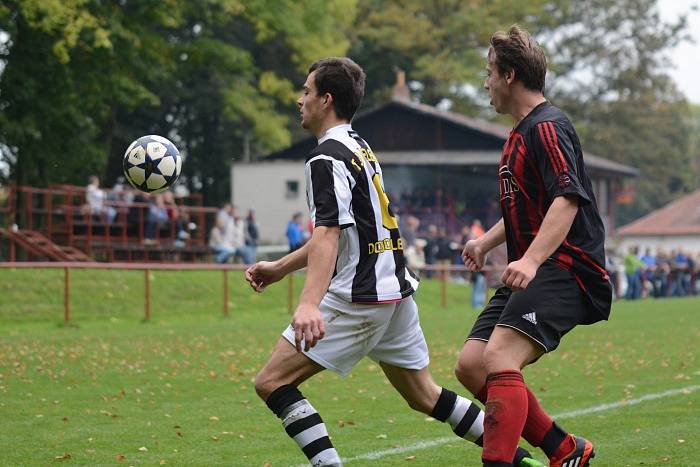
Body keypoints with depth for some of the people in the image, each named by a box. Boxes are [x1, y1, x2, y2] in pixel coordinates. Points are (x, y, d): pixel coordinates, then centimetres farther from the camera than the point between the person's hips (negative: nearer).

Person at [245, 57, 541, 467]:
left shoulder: (327, 159, -12)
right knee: (424, 395, 17)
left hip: (359, 298, -10)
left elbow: (329, 234, -26)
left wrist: (309, 304, -38)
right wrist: (280, 268, 26)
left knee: (272, 383, -7)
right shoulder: (360, 148, 18)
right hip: (396, 290, 10)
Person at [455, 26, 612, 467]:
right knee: (471, 364, 1)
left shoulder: (547, 126, -11)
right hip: (530, 272, 10)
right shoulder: (521, 133, 21)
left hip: (564, 267, -10)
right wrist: (487, 241, 21)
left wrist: (531, 259, -35)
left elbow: (567, 199, -24)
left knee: (499, 357, -27)